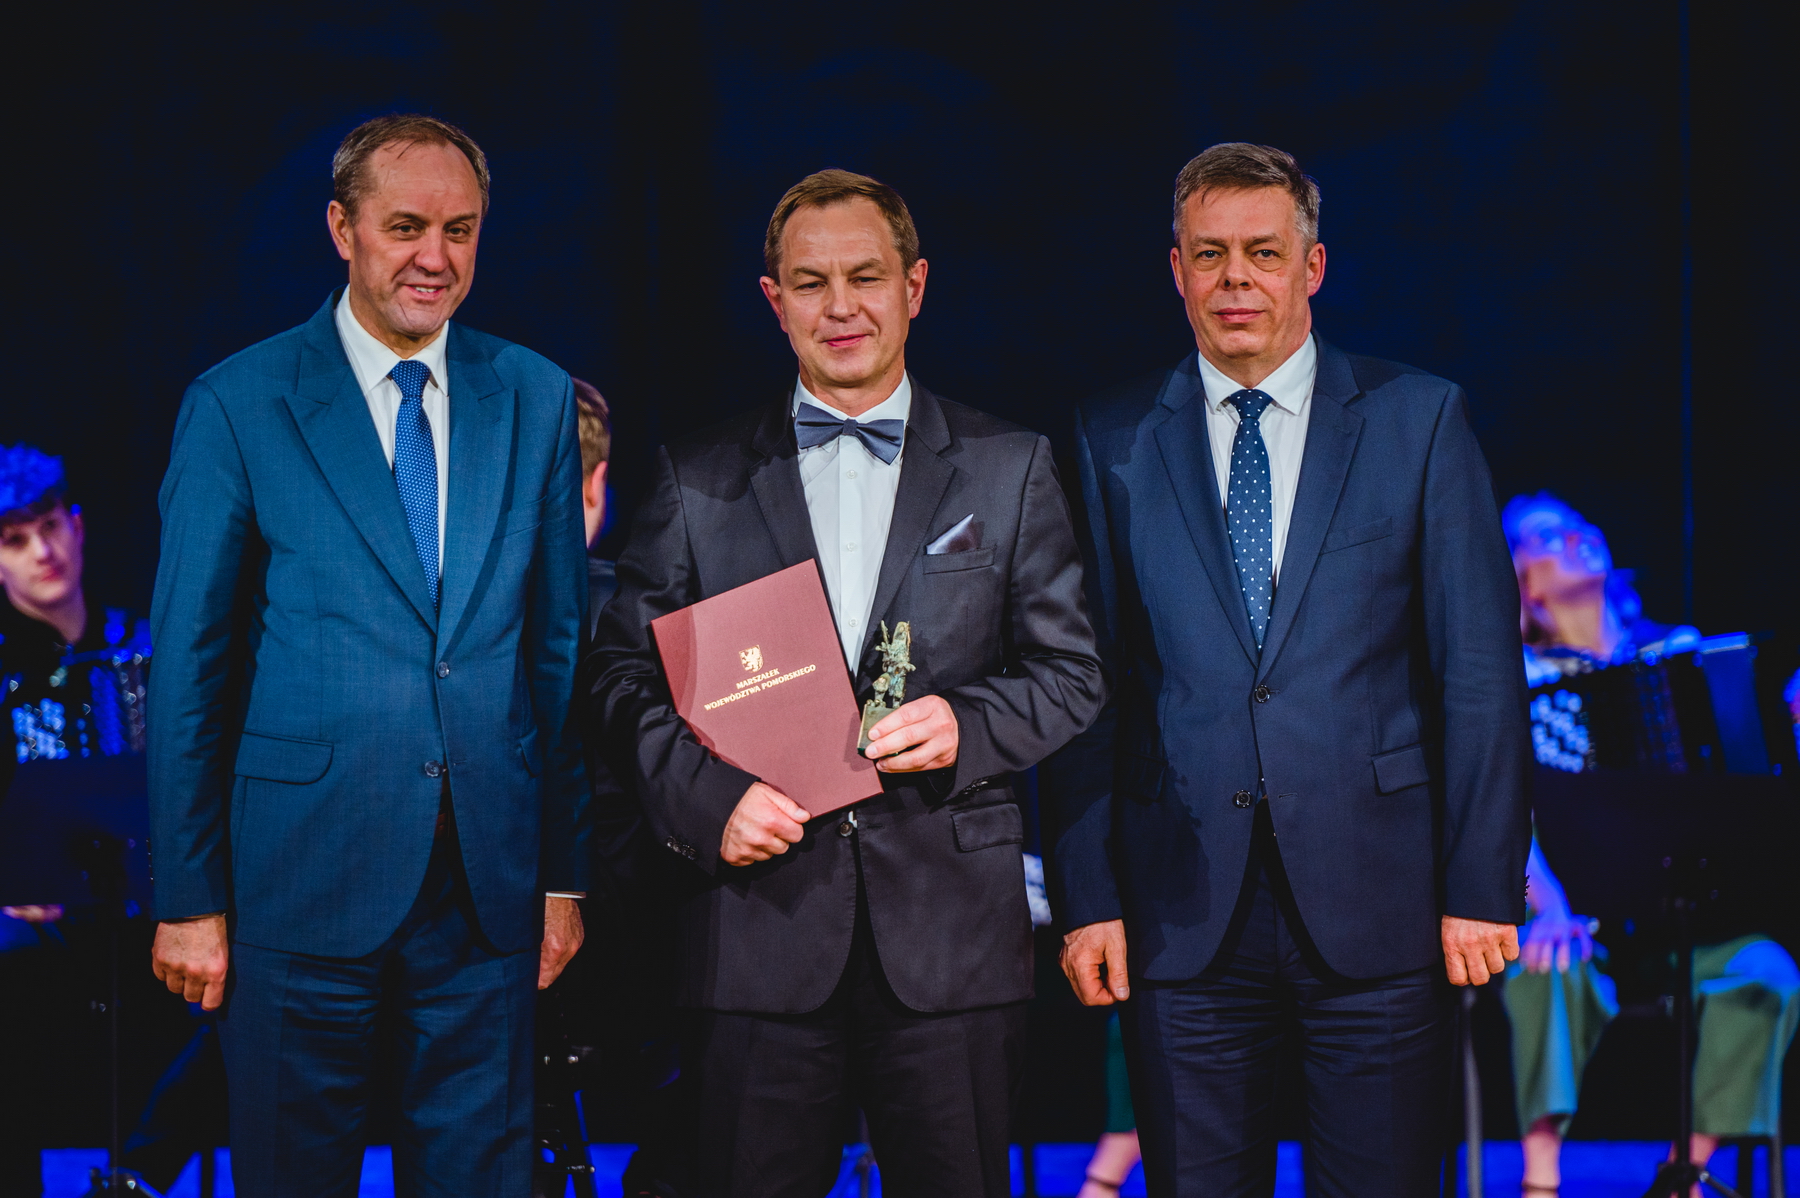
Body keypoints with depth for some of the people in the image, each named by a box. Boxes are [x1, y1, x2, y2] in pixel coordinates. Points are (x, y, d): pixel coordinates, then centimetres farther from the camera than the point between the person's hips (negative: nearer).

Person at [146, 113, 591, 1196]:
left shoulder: (537, 401, 8)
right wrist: (189, 896, -4)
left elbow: (560, 647, 10)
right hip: (303, 881, -3)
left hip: (489, 888, 3)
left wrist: (566, 873, 7)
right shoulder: (239, 405, -2)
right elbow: (188, 666, -2)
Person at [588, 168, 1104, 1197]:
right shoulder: (698, 481, 10)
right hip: (761, 916, 0)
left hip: (951, 929, 0)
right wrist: (706, 797, -10)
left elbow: (1072, 674, 9)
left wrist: (968, 724, -11)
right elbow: (630, 669, 8)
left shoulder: (1011, 469, 9)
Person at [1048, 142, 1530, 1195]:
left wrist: (1483, 883, -4)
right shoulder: (1112, 441, 7)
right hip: (1184, 912, 1)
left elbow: (1479, 666, 2)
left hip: (1376, 905, -1)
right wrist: (1089, 896, -1)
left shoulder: (1421, 419, 4)